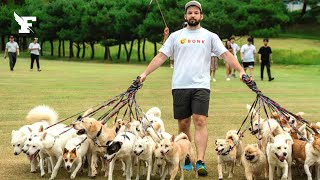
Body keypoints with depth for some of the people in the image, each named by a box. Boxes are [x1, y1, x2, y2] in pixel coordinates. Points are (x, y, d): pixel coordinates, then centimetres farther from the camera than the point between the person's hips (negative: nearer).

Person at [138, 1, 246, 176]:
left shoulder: (210, 36, 8)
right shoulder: (176, 36, 11)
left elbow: (226, 54, 1)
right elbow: (161, 56, 10)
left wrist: (241, 70, -11)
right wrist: (145, 73, 1)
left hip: (201, 86, -2)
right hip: (180, 87, 2)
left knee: (200, 122, -14)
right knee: (183, 124, 6)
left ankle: (200, 162, -17)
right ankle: (186, 159, 20)